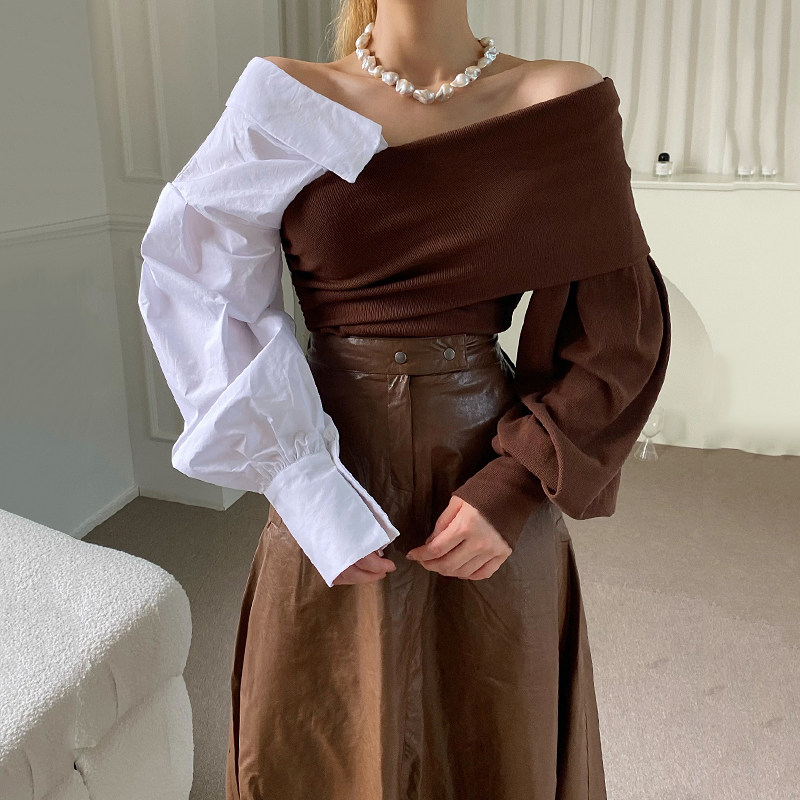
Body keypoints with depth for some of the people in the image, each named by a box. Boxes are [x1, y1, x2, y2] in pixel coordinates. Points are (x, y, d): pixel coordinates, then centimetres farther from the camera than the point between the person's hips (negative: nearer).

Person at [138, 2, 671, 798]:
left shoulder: (565, 103, -3)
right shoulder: (282, 103, -3)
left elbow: (622, 328, -3)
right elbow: (194, 280, -8)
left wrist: (519, 487, -13)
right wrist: (303, 487, -16)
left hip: (495, 489, 1)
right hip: (336, 476, 0)